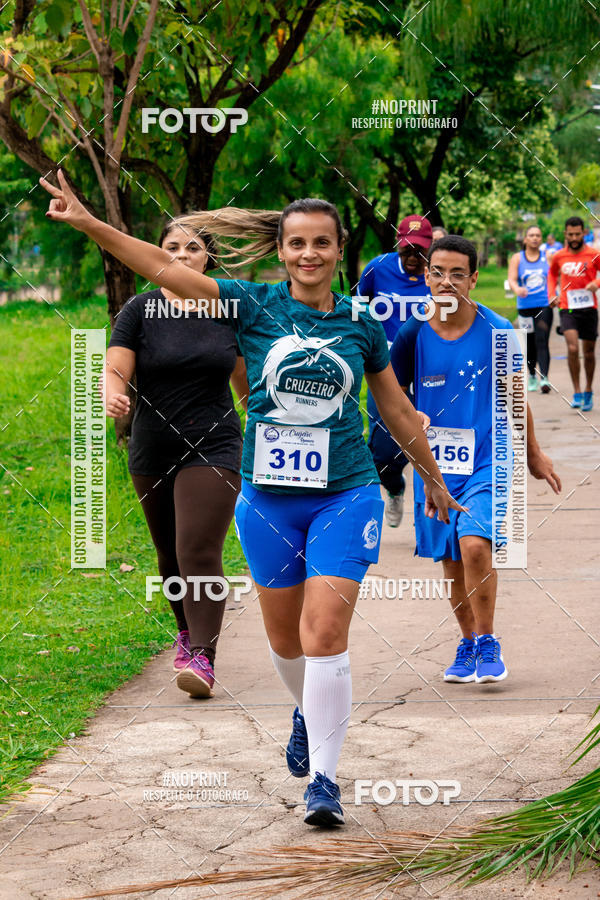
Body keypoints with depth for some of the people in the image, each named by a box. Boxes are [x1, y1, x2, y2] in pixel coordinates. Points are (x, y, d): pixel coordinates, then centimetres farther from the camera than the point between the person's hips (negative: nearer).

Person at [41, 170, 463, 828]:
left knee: (325, 632, -13)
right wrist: (88, 223, -20)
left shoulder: (361, 323, 2)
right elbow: (167, 268, -10)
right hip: (267, 498, 1)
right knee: (284, 637, 13)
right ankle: (310, 712, 45)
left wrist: (432, 478, 24)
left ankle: (324, 777, -6)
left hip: (345, 496, -1)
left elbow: (397, 411, 15)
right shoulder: (255, 306, -1)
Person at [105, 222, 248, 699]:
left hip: (214, 449, -2)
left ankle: (203, 658, -16)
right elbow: (115, 370, -10)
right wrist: (113, 395, -32)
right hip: (153, 453, 2)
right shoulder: (139, 311, -1)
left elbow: (246, 380, 14)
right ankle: (188, 632, 39)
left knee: (200, 552, -16)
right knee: (171, 554, 15)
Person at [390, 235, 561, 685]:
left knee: (474, 543, -22)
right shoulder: (412, 334, -6)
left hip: (488, 458, -2)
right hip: (436, 462, 3)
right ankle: (468, 645, 31)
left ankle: (488, 642, -5)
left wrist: (533, 453, 16)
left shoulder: (496, 331, -7)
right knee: (451, 560, 10)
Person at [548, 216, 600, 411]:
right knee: (572, 348, -17)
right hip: (567, 308, 0)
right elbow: (552, 275, 23)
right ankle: (577, 392, -8)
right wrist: (552, 295, 8)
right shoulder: (559, 257, 5)